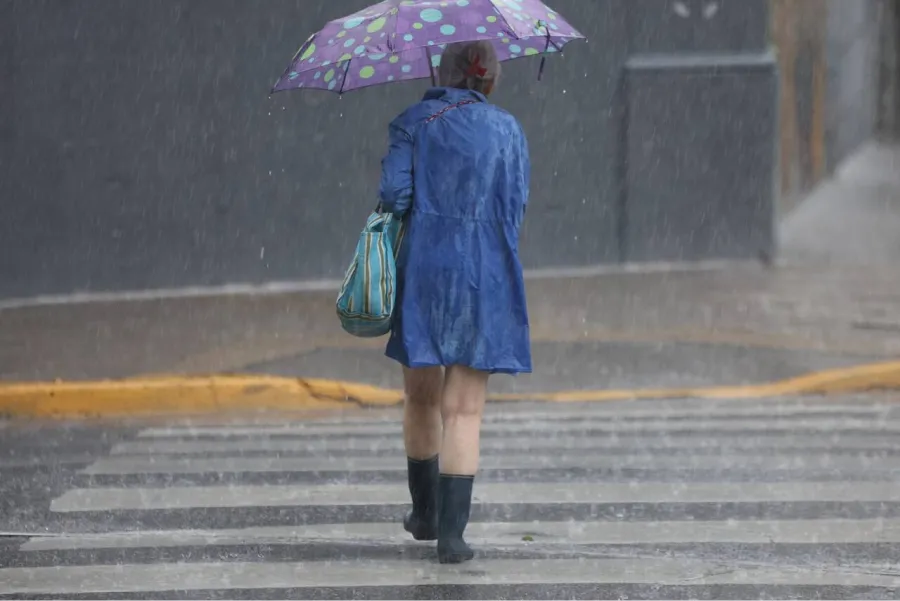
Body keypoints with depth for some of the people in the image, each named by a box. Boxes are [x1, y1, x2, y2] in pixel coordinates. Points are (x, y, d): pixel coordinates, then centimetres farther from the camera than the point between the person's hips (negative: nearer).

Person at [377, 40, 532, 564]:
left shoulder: (413, 123, 0)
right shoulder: (508, 130, 3)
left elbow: (394, 193, -10)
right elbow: (517, 206, 5)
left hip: (420, 270, 0)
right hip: (485, 277, 0)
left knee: (422, 397, 18)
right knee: (465, 409, -1)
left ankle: (425, 513, 31)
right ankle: (452, 532, -10)